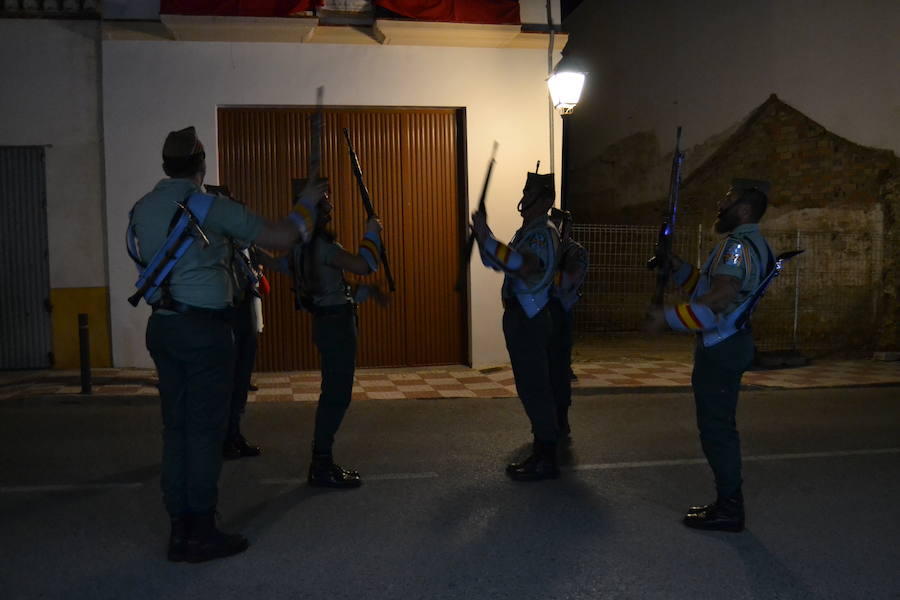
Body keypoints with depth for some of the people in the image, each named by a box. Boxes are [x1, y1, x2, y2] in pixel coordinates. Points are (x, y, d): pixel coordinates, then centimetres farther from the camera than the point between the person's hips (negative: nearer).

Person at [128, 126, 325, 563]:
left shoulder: (141, 210, 9)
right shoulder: (210, 207, -11)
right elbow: (281, 238, -12)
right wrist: (307, 202, 5)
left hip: (161, 326, 7)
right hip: (203, 329, -7)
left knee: (176, 427, 11)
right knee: (205, 430, 1)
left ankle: (179, 530, 18)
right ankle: (201, 534, 7)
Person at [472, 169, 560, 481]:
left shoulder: (543, 233, -14)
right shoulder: (527, 231, 17)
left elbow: (525, 266, -33)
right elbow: (496, 263, 19)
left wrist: (485, 236, -34)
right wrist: (482, 234, 4)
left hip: (529, 319, -10)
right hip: (521, 317, 10)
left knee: (534, 388, -7)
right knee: (532, 387, 14)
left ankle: (546, 460, 0)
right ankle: (542, 452, 24)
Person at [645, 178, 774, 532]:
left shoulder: (738, 245, -17)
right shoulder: (752, 244, 17)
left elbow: (719, 299, -27)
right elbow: (710, 287, 20)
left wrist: (669, 317, -24)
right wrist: (679, 269, 12)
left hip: (720, 349, -11)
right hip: (730, 343, 11)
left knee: (716, 427, -4)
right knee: (720, 425, 15)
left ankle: (729, 509, 3)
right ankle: (728, 503, 23)